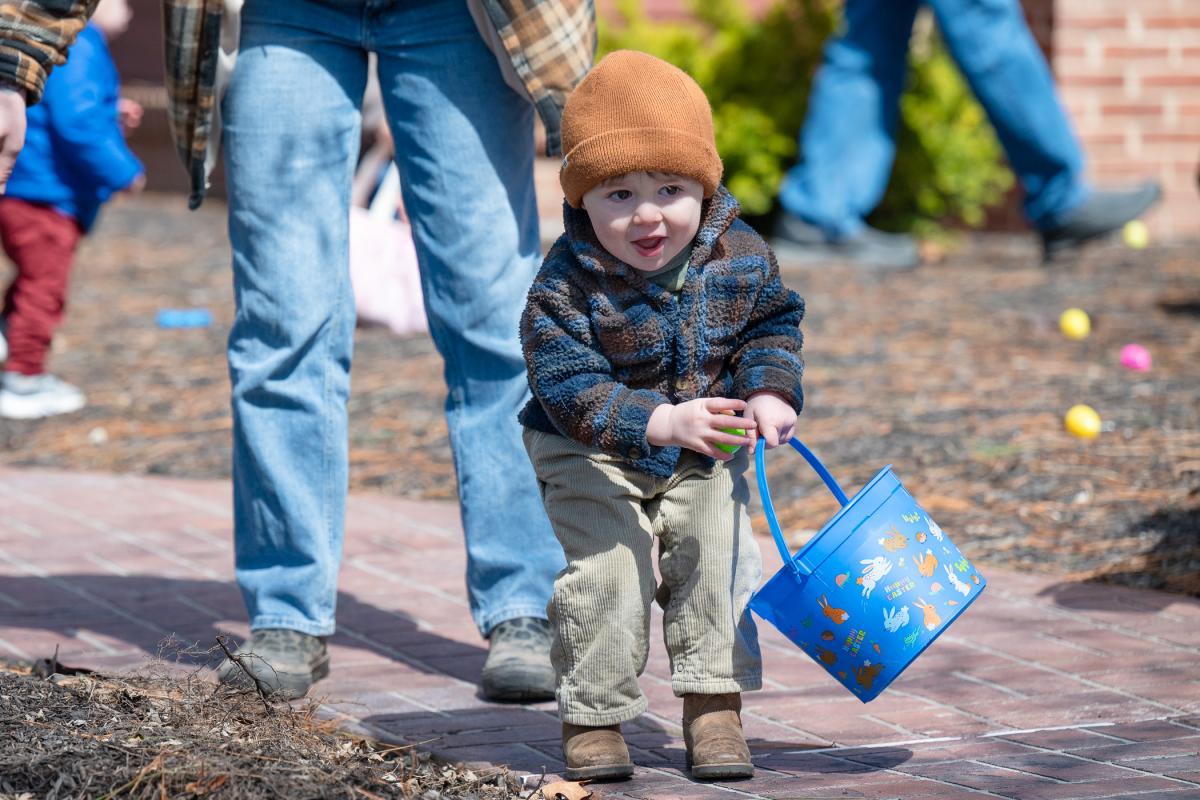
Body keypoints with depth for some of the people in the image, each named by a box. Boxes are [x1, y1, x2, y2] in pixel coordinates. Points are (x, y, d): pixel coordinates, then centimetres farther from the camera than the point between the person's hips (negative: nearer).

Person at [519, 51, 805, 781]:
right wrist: (660, 423, -41)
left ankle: (715, 705, 8)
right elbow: (569, 386, -30)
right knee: (605, 573, -12)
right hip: (595, 458, -3)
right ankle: (592, 716, 4)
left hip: (707, 455, 3)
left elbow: (773, 322, 5)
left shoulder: (740, 256, -13)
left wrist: (770, 393, -13)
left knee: (715, 559, -6)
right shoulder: (568, 283, -26)